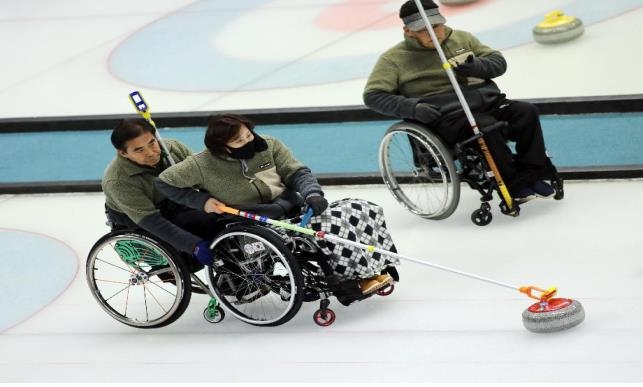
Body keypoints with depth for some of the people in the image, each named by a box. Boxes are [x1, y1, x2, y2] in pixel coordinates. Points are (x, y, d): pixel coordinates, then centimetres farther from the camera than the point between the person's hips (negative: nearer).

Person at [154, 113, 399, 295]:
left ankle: (375, 269, -5)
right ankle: (361, 275, -15)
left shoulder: (269, 146, 2)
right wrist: (202, 201, -11)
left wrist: (312, 194, -18)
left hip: (292, 210, 6)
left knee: (361, 210, -11)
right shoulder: (203, 165, -10)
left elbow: (297, 173, 3)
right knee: (331, 225, -30)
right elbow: (164, 182, -3)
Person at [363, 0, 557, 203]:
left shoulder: (461, 38, 16)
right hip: (445, 116, -5)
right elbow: (373, 95, -3)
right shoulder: (394, 58, 2)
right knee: (486, 126, -34)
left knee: (527, 111, -18)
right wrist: (413, 107, -18)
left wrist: (476, 66, -8)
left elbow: (498, 61, 17)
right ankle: (513, 185, -21)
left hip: (486, 102, 5)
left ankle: (530, 175, -11)